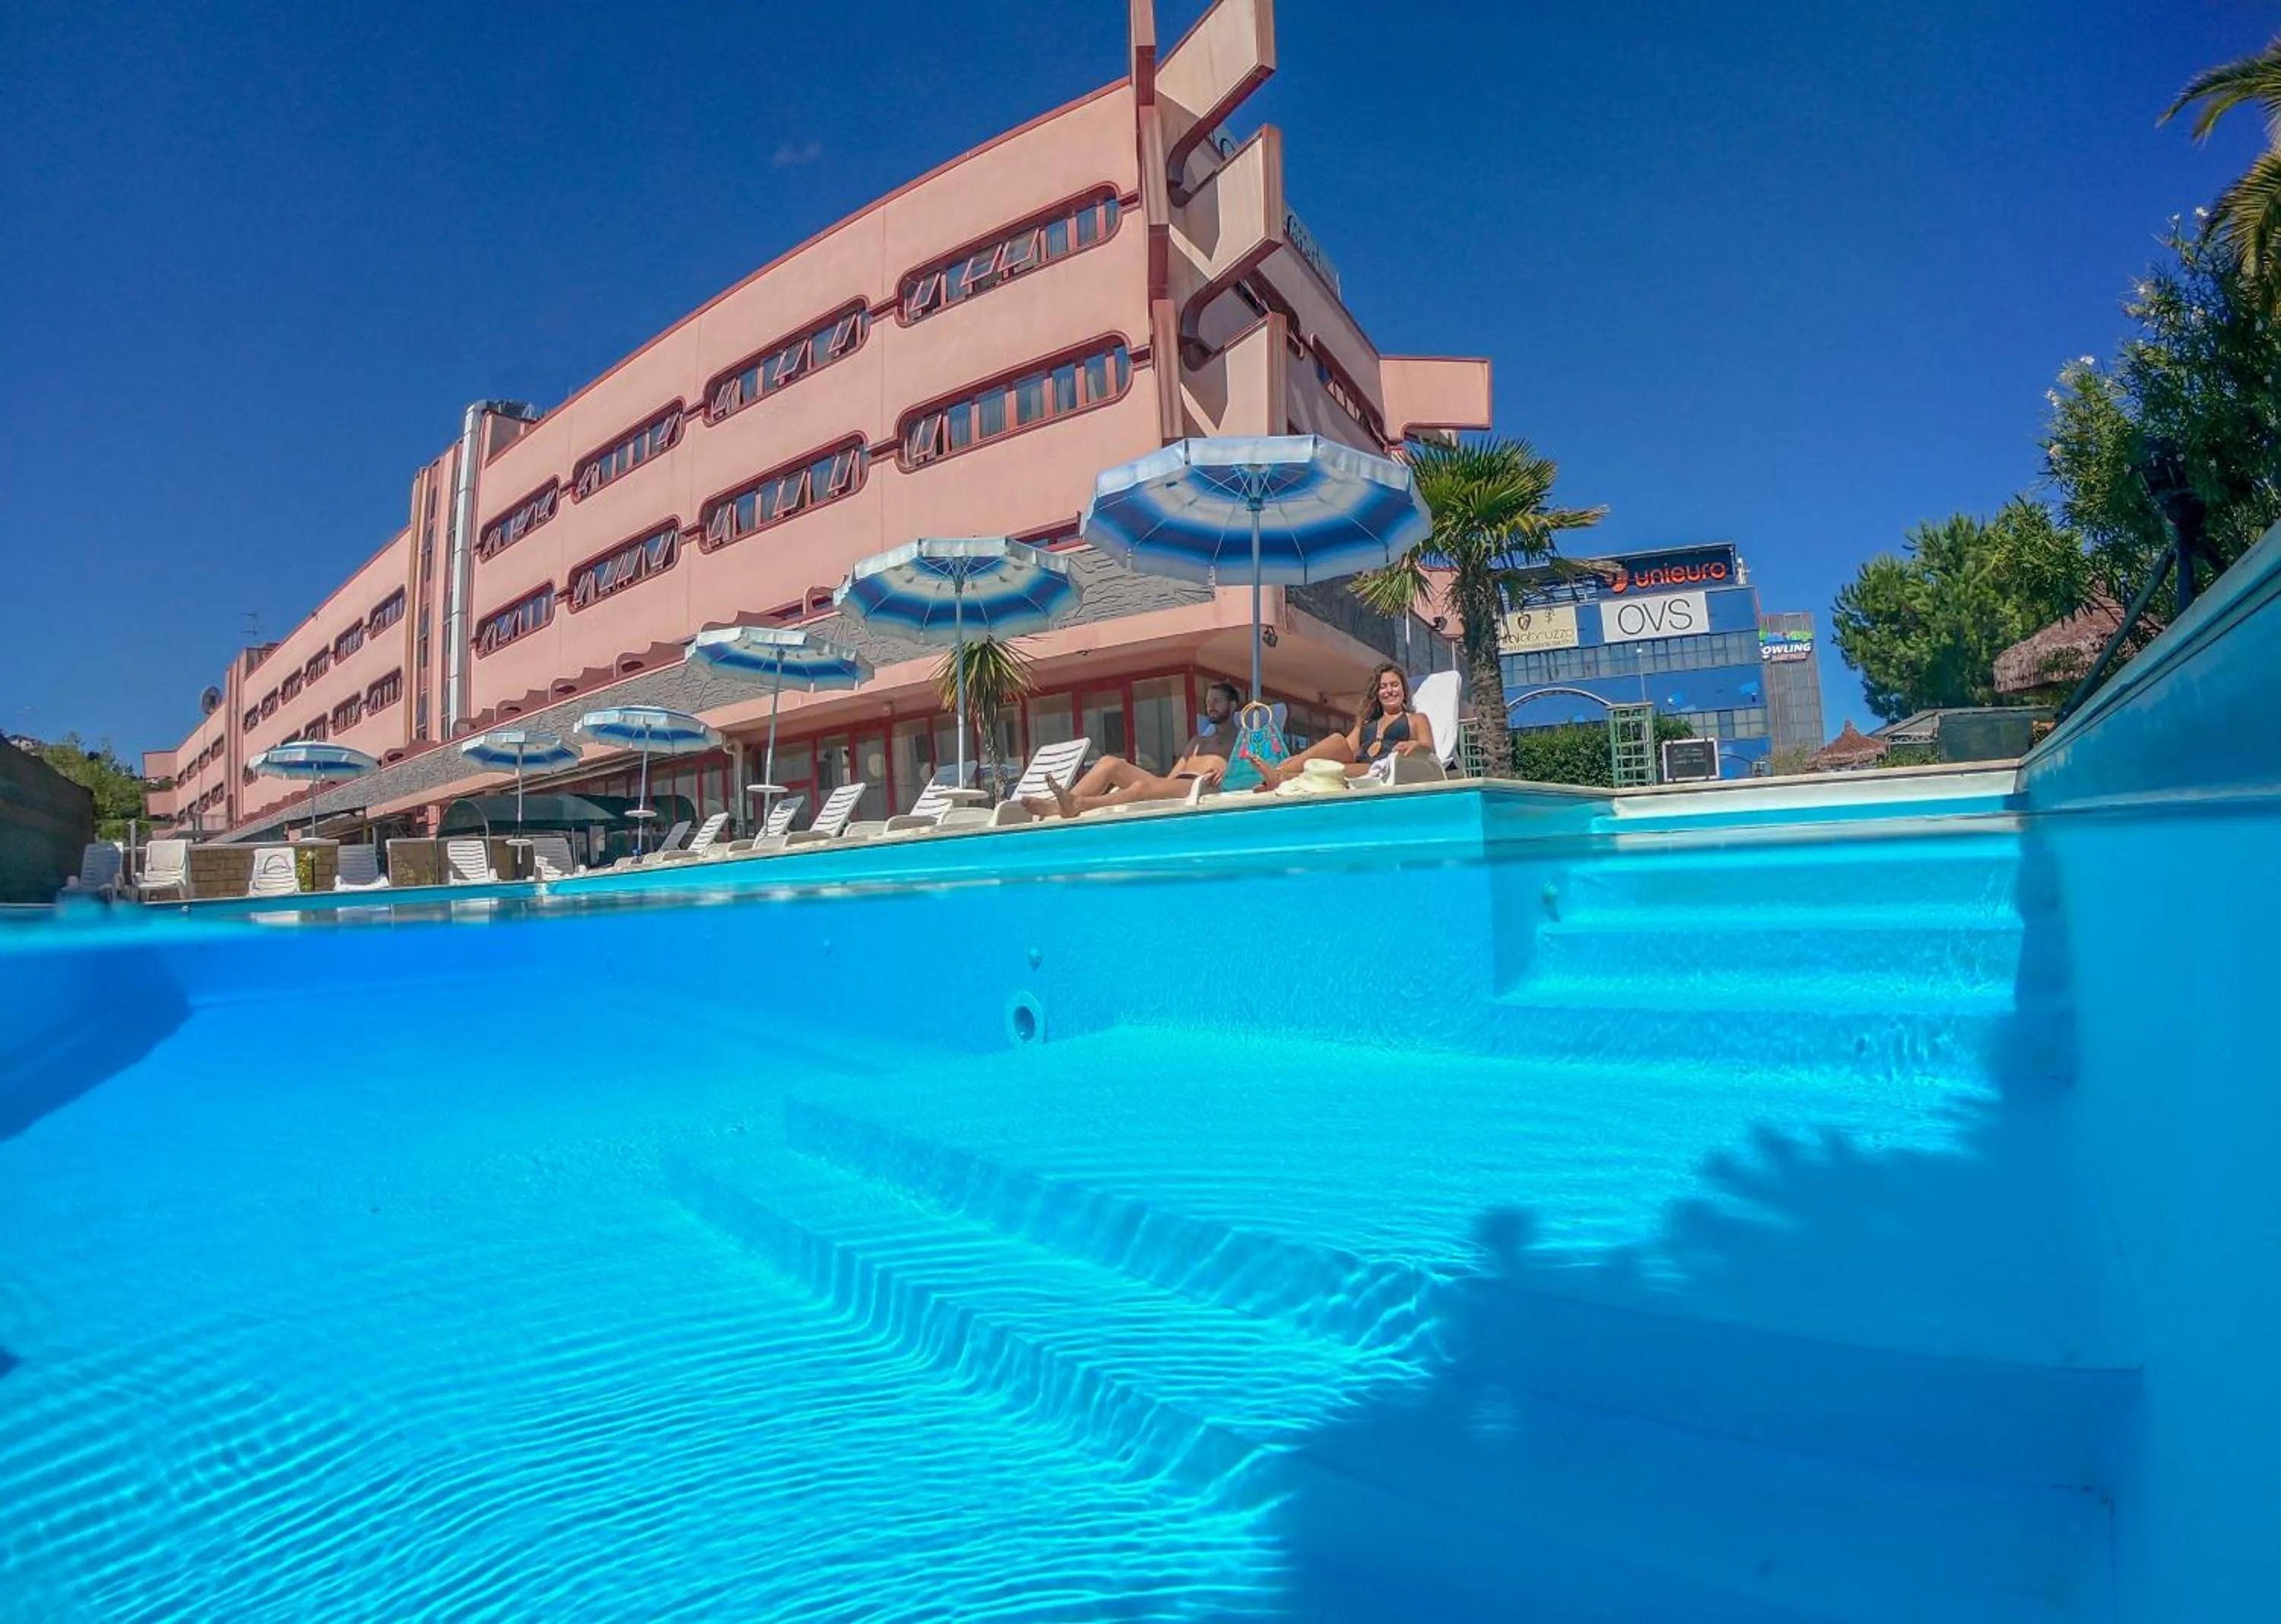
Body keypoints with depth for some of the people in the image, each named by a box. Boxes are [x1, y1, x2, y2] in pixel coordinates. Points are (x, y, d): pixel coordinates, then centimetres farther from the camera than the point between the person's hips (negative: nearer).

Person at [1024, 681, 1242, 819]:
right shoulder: (1198, 740, 37)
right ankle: (1056, 803, -33)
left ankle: (1076, 805, -56)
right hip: (1172, 785, 7)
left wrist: (1228, 770, -19)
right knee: (1110, 763, -13)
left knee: (1143, 786, -37)